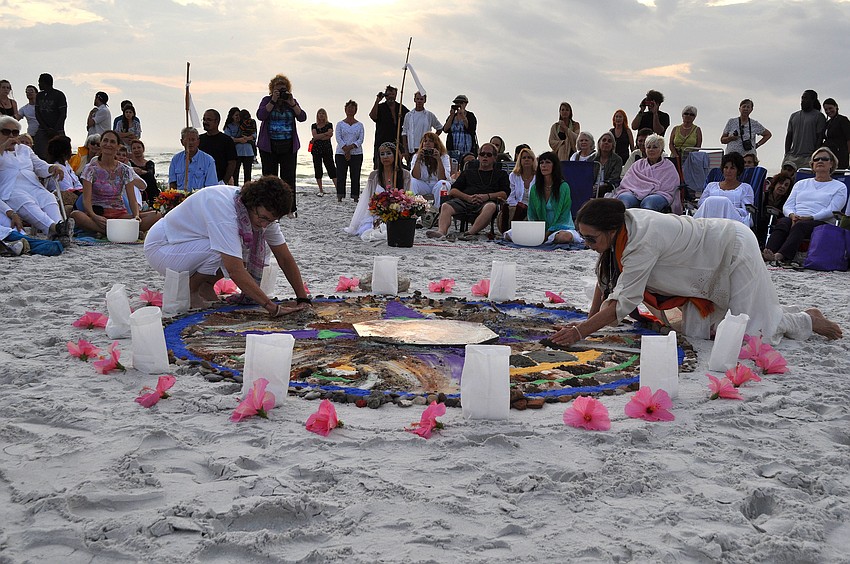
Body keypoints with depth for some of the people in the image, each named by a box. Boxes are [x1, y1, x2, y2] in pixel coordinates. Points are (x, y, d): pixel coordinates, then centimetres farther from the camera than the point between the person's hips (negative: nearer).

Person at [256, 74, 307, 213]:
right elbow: (260, 115, -12)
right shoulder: (266, 100, 5)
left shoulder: (292, 101, 10)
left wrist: (292, 103, -13)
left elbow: (302, 117, -3)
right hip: (269, 146, -1)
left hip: (289, 147, 1)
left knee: (289, 178, -2)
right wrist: (273, 101, -16)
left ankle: (291, 208, 0)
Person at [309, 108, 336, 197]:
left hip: (327, 149, -2)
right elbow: (315, 136, -6)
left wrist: (318, 138, -9)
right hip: (316, 150, 3)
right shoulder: (314, 126, 10)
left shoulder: (329, 125, 5)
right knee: (318, 170, 2)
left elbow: (330, 136, -10)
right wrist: (326, 133, -11)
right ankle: (321, 191, 9)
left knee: (331, 168, -8)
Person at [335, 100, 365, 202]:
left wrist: (351, 147, -16)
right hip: (341, 153, -1)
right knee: (341, 175, -4)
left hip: (356, 153, 1)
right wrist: (345, 149, -16)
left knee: (355, 176, -1)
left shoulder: (359, 125, 10)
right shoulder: (340, 124, 8)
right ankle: (340, 196, 0)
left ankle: (355, 197, 2)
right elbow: (338, 138, -3)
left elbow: (361, 139, -1)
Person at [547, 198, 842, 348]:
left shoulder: (643, 241, -37)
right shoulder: (620, 224, -11)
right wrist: (589, 321, -6)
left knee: (749, 333, -7)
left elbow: (622, 302, -36)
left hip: (734, 248, -8)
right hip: (710, 265, 8)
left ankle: (808, 320, 20)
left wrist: (580, 332, -34)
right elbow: (605, 277, 0)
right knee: (697, 332, 2)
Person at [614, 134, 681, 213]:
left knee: (649, 201, -38)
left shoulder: (669, 167, 21)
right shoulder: (638, 164, 30)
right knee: (624, 197, -33)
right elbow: (626, 182, 17)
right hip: (635, 193, 2)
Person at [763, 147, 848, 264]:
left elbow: (831, 210, 1)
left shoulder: (839, 187, 18)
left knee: (800, 226, -38)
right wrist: (792, 215, -6)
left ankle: (780, 256, -63)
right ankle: (768, 252, -58)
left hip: (820, 222, -3)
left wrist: (810, 218, -15)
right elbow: (787, 206, 19)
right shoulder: (801, 184, 31)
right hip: (795, 219, 4)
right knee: (782, 223, -33)